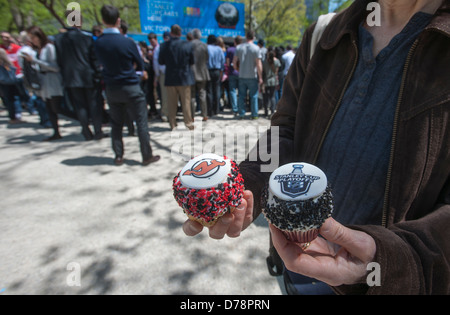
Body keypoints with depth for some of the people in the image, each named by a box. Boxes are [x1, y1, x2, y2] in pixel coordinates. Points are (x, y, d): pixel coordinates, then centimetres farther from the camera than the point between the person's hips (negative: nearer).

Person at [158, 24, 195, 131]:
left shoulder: (164, 45, -6)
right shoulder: (188, 45, -7)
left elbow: (160, 61, 1)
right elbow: (192, 61, 0)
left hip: (170, 78, 1)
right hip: (185, 78, -1)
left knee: (171, 103, 9)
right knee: (186, 102, 7)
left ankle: (172, 124, 15)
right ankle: (189, 123, 9)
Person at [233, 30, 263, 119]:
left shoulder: (239, 47, 4)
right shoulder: (256, 48, -5)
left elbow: (234, 61, 5)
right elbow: (258, 64, -9)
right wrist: (260, 77, -5)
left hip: (242, 76, 3)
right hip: (253, 76, -3)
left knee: (242, 96, 9)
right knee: (253, 96, 5)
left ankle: (241, 114, 11)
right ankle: (254, 114, 8)